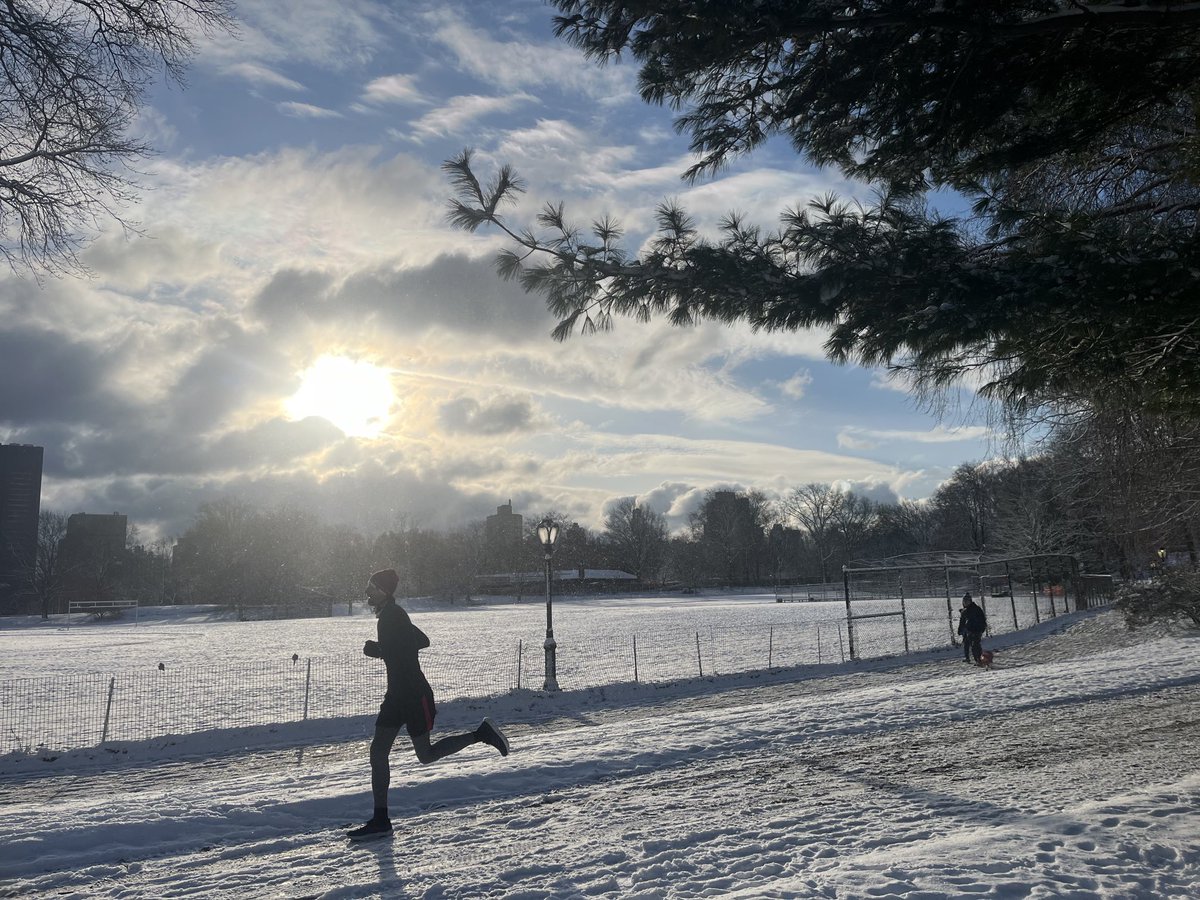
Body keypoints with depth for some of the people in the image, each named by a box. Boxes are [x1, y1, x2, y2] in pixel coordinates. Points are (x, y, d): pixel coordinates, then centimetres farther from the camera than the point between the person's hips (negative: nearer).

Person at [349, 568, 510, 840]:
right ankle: (380, 820, 11)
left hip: (414, 694, -10)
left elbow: (392, 651, -28)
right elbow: (422, 640, 22)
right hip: (398, 693, 10)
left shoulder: (392, 615, -17)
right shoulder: (390, 614, 13)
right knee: (378, 750, 6)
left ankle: (482, 733, 12)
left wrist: (372, 648, -11)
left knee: (426, 755, 1)